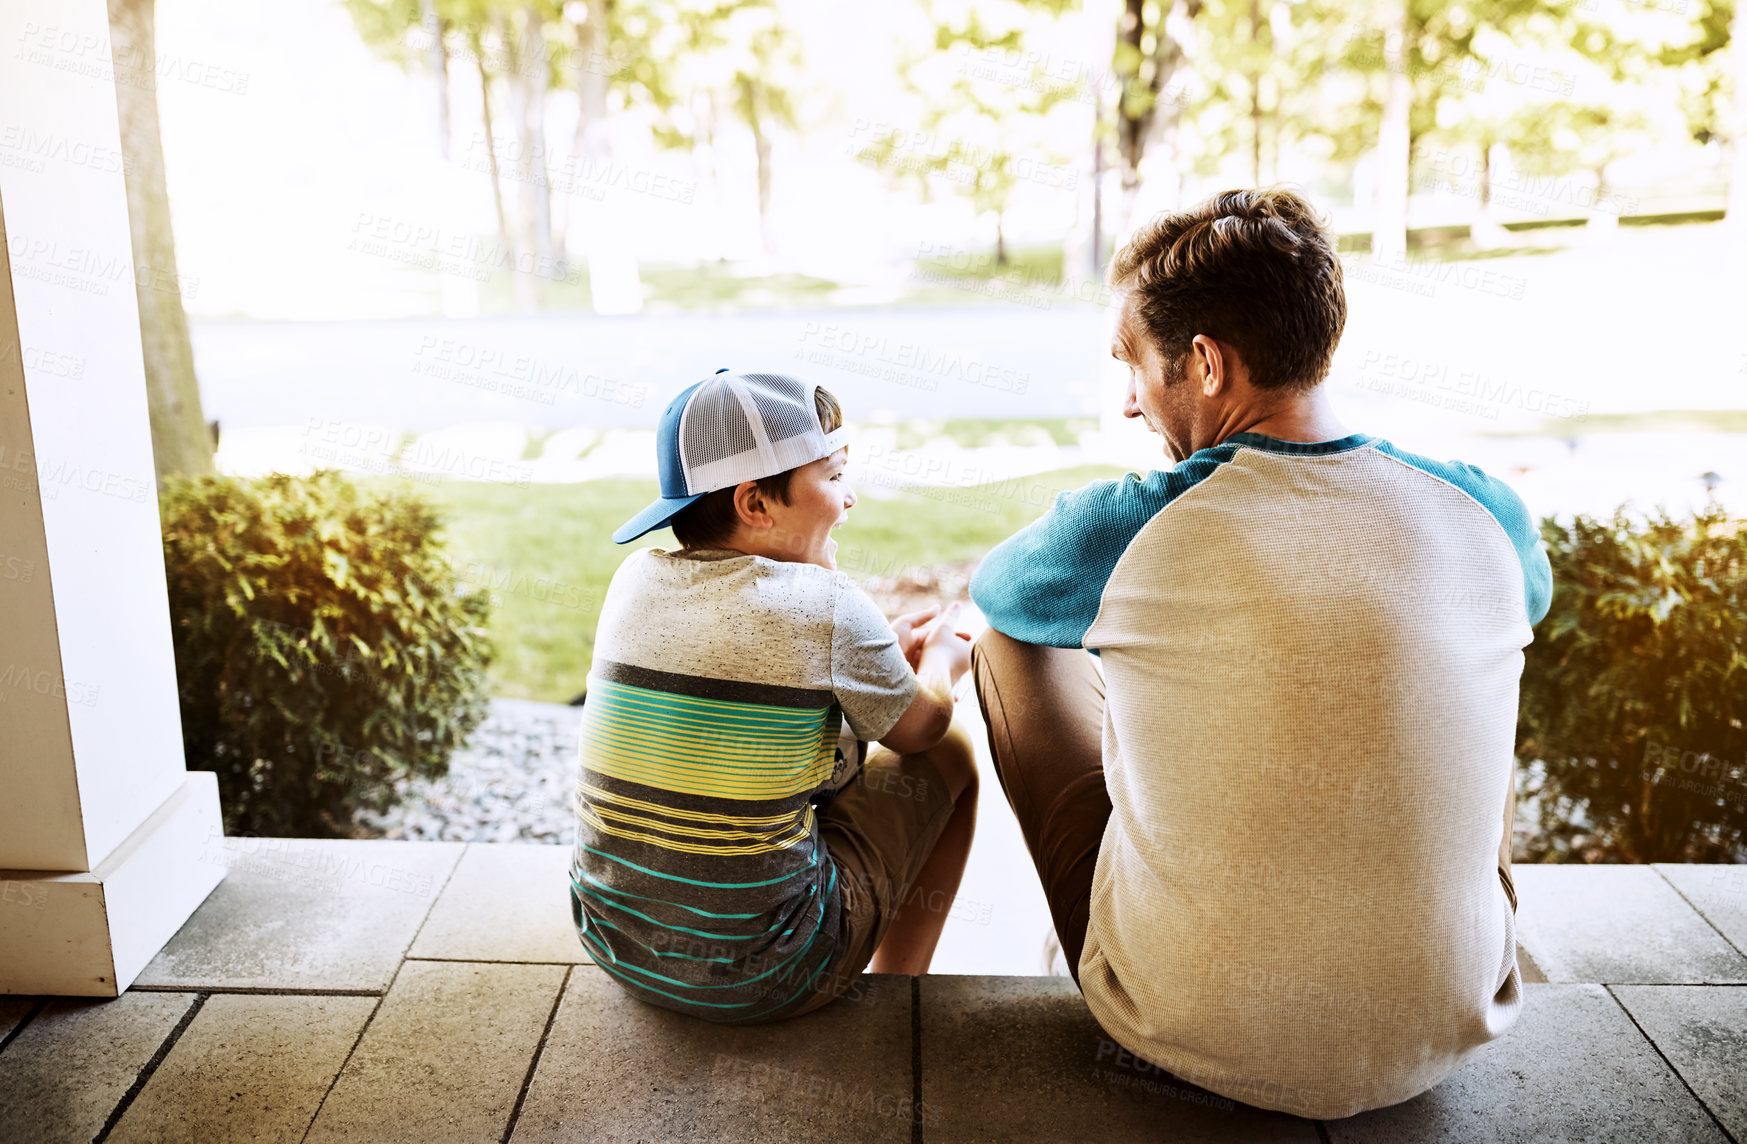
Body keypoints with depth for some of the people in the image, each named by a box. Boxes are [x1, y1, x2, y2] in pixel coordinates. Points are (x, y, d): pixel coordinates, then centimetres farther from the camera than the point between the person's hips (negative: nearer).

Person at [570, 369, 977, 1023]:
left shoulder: (636, 578, 1)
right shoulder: (824, 604, -16)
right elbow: (918, 726, 3)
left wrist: (887, 647, 21)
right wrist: (941, 659, 24)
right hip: (757, 979, -6)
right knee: (949, 755, 13)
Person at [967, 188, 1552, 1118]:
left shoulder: (1120, 530, -19)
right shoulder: (1486, 515, -8)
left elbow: (992, 586, 6)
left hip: (1188, 1036, -3)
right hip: (1440, 1038, 4)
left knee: (1004, 636, 15)